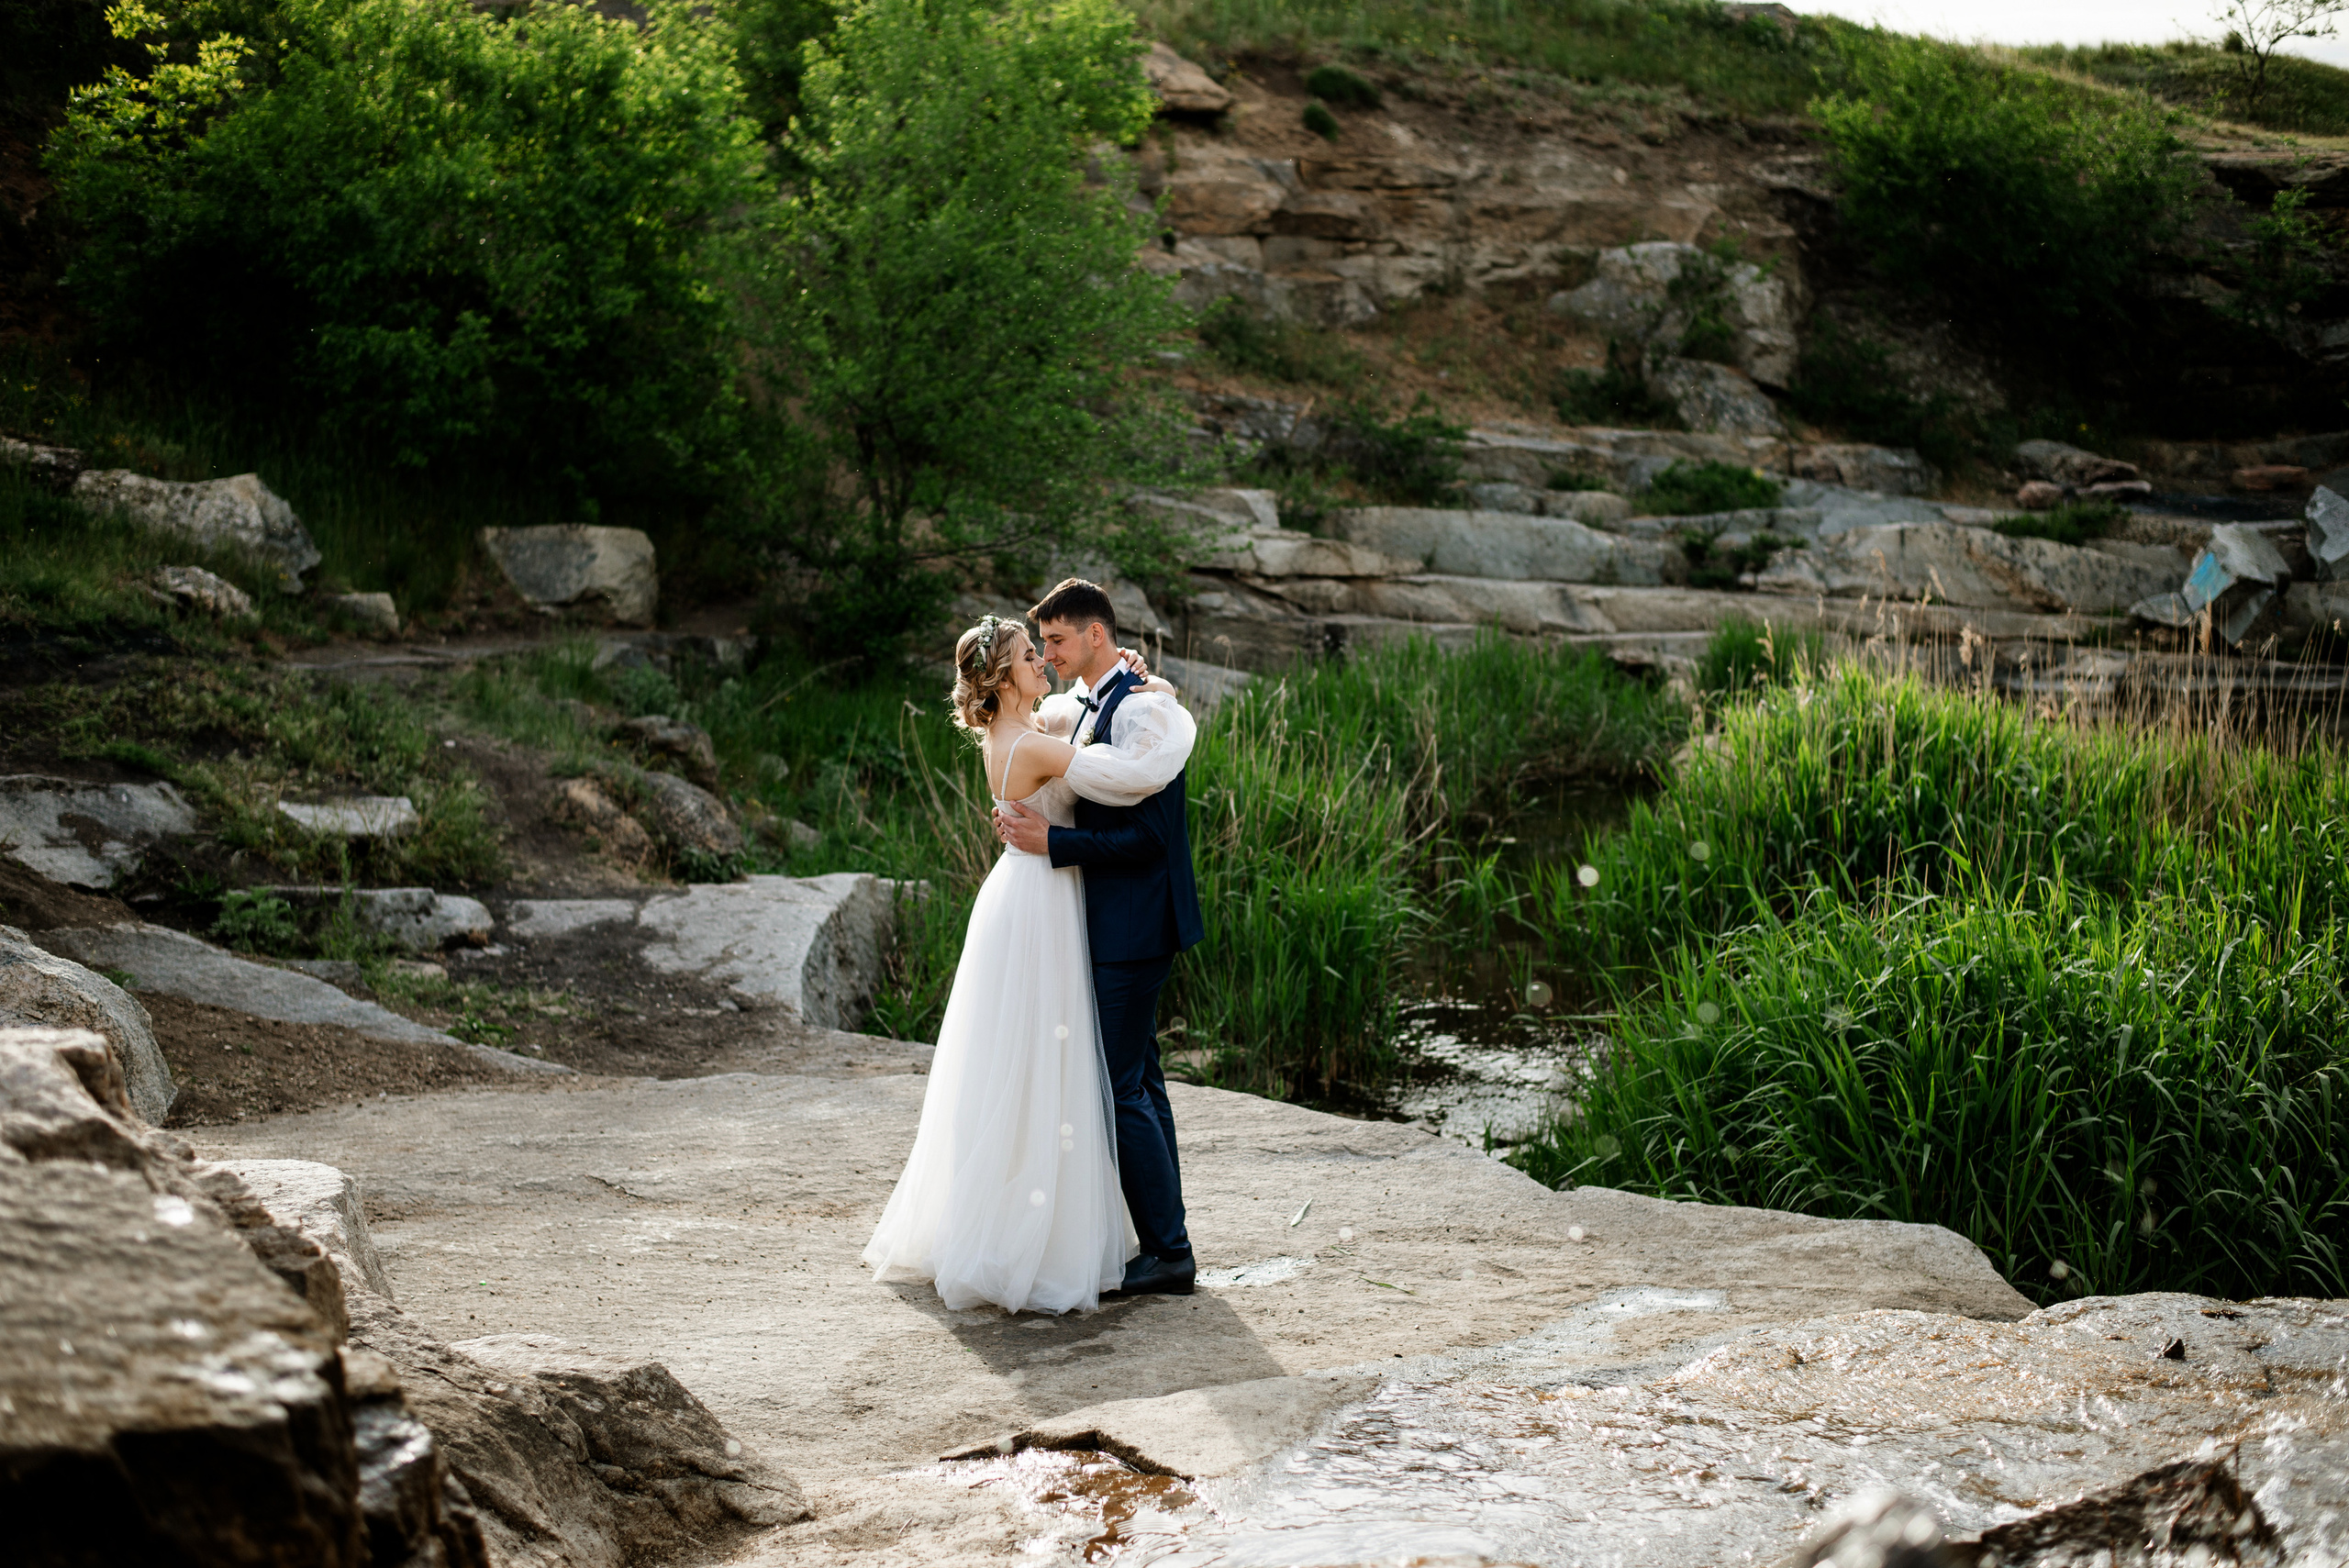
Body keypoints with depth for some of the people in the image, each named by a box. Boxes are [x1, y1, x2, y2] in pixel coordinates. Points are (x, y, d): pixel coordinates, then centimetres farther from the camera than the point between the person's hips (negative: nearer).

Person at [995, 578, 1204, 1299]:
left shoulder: (1143, 709, -18)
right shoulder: (1083, 705, 12)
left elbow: (1145, 835, -23)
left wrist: (1052, 843, -23)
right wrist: (1028, 820, 1)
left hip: (1132, 928, -10)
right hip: (1115, 923, 10)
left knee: (1121, 1086, -7)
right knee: (1139, 1079, 15)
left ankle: (1169, 1252, 1)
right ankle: (1165, 1232, 24)